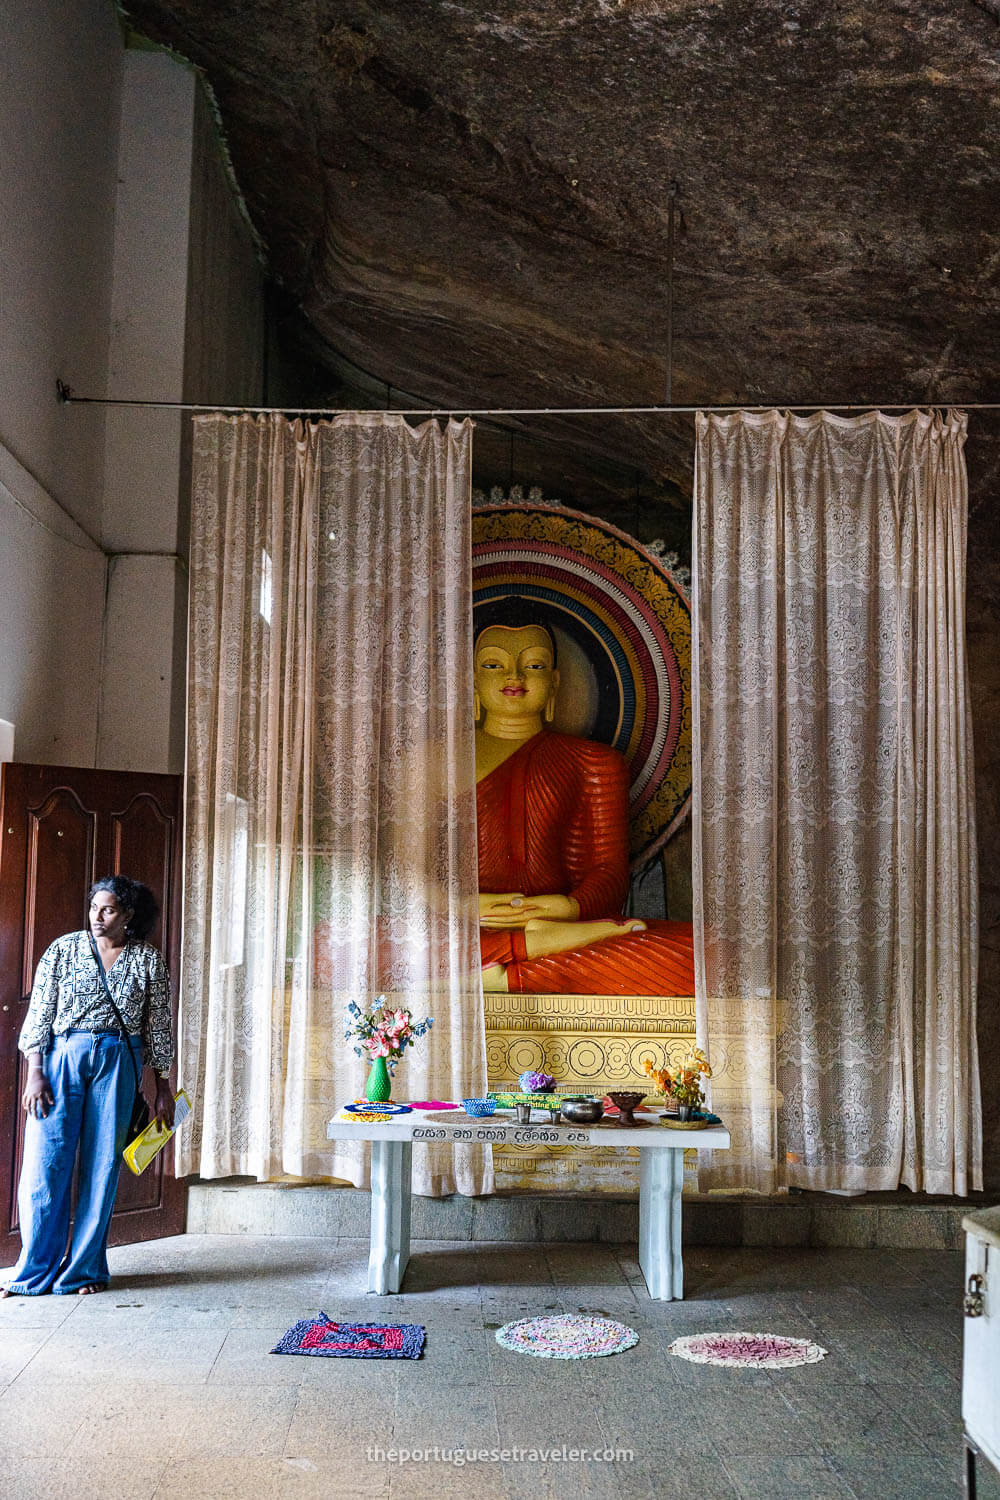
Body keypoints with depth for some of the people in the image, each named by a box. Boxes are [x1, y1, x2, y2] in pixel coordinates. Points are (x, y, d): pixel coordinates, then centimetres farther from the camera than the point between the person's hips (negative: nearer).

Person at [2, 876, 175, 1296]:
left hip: (117, 1063, 1)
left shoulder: (148, 959, 4)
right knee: (45, 1163, -2)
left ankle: (84, 1269, 15)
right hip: (61, 1057, 0)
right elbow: (39, 1014, 2)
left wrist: (163, 1087, 8)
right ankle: (36, 1270, 11)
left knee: (102, 1166, 3)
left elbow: (159, 1026, 8)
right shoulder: (64, 949, 3)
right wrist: (34, 1073, -7)